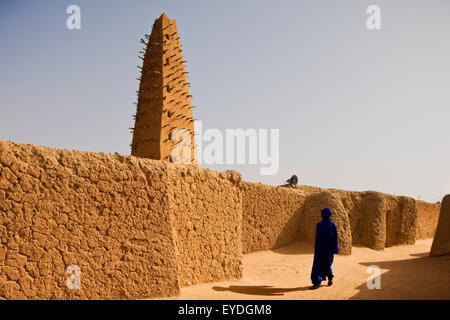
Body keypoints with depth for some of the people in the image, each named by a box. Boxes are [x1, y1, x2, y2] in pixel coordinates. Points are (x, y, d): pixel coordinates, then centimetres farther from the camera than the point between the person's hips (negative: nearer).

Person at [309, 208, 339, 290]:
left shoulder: (332, 225, -10)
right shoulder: (319, 225, 3)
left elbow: (335, 239, -11)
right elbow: (317, 238, 10)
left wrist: (332, 252, -15)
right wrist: (316, 250, 12)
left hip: (328, 249, -4)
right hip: (319, 249, 4)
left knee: (326, 266, 7)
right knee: (317, 265, -3)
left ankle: (330, 277, 36)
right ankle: (317, 283, 0)